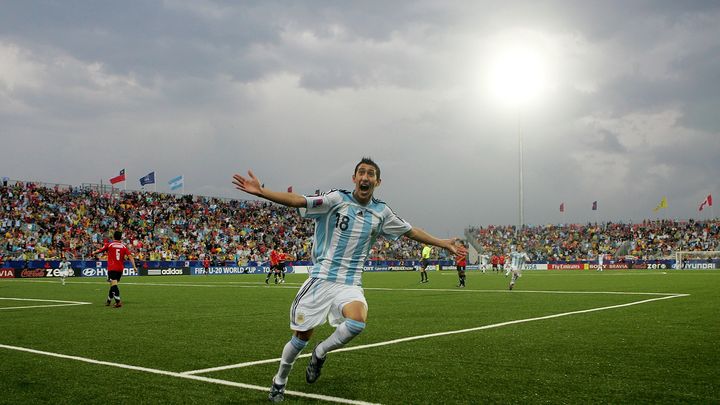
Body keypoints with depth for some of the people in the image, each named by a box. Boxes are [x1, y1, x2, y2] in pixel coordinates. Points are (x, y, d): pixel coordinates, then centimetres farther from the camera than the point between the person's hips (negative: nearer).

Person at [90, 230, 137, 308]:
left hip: (112, 268, -4)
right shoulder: (124, 246, 6)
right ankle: (108, 301, 31)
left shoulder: (109, 245, 0)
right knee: (113, 284, 18)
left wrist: (93, 253, 31)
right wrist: (134, 266, -4)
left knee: (113, 284, -11)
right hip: (120, 268, 4)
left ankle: (118, 301, -26)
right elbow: (130, 256, -3)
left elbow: (99, 250, 11)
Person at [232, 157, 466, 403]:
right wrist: (261, 191, -32)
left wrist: (444, 244, 20)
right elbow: (298, 201, -19)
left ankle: (320, 354, 1)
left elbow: (411, 231, 18)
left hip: (350, 283, 2)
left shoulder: (381, 212, 5)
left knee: (357, 322, -29)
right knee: (302, 336, 3)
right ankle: (279, 382, 31)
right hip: (321, 278, -2)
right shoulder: (336, 199, -8)